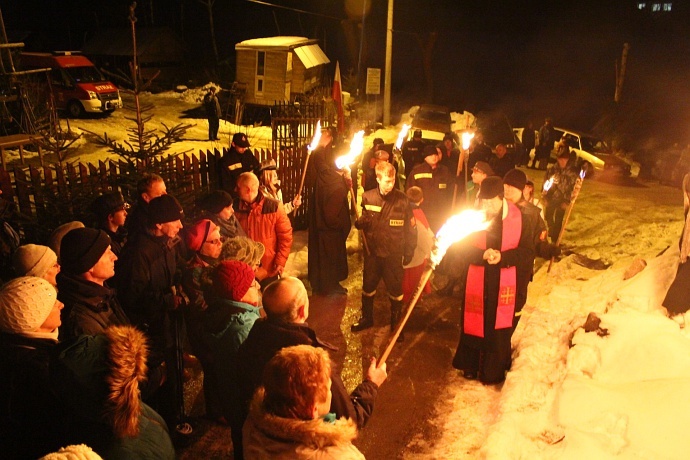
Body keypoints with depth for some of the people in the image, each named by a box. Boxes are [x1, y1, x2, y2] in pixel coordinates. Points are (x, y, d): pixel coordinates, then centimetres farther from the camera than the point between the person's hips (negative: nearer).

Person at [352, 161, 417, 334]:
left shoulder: (402, 200, -13)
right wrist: (361, 221, -22)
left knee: (396, 290, 11)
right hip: (372, 252, 3)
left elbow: (411, 229, -6)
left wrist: (409, 252, -4)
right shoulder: (367, 197, -6)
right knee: (368, 287, 19)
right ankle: (367, 318, 42)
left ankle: (396, 322, 33)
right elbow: (359, 223, 2)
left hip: (394, 255, -2)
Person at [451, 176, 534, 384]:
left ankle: (493, 372, 28)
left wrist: (502, 257, -21)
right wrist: (482, 255, -24)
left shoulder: (518, 218, -8)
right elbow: (463, 249, -6)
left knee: (499, 330, 8)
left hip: (505, 285, -1)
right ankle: (470, 366, 34)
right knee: (474, 325, 13)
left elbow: (527, 252, -6)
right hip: (477, 283, 1)